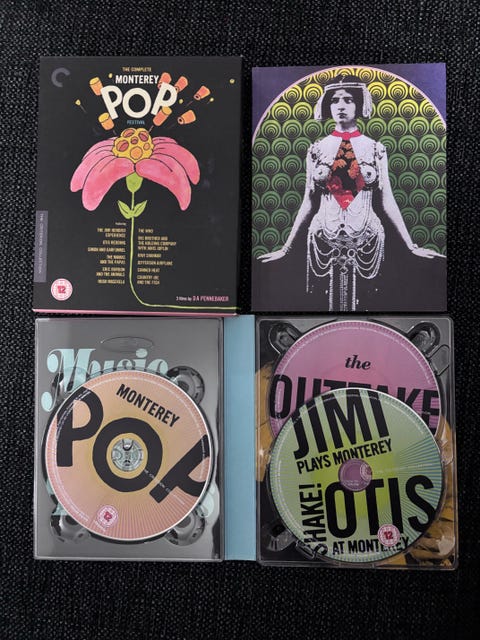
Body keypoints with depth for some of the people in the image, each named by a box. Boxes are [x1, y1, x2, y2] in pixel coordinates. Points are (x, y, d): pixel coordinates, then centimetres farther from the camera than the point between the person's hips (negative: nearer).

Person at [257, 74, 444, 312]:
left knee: (365, 303, 4)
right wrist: (286, 248, 5)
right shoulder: (317, 149, 4)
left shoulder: (375, 148, 3)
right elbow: (308, 203, 6)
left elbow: (386, 200, 3)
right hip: (324, 241, 0)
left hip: (366, 241, 0)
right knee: (327, 301, 6)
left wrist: (411, 246, 0)